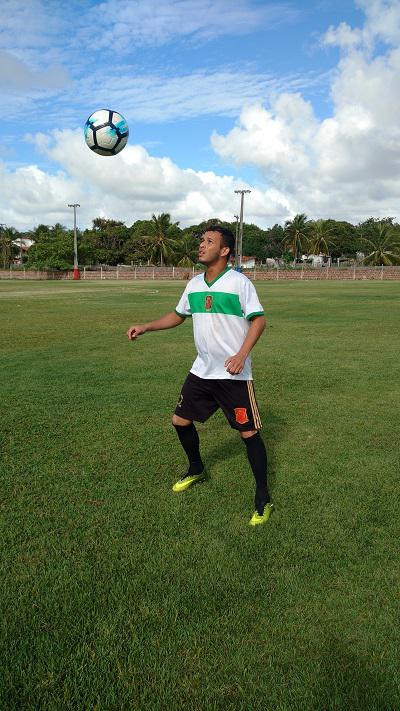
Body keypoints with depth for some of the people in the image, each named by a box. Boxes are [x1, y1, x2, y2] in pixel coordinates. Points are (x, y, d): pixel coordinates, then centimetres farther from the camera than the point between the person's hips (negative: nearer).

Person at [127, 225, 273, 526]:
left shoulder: (239, 282, -12)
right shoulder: (194, 284, 7)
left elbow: (258, 320, -13)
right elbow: (178, 315, 20)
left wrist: (241, 355, -25)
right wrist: (146, 327, 10)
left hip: (234, 374, -6)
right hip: (202, 370, 7)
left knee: (249, 432, -3)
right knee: (181, 420, 13)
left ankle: (263, 499, 13)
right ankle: (197, 470, 39)